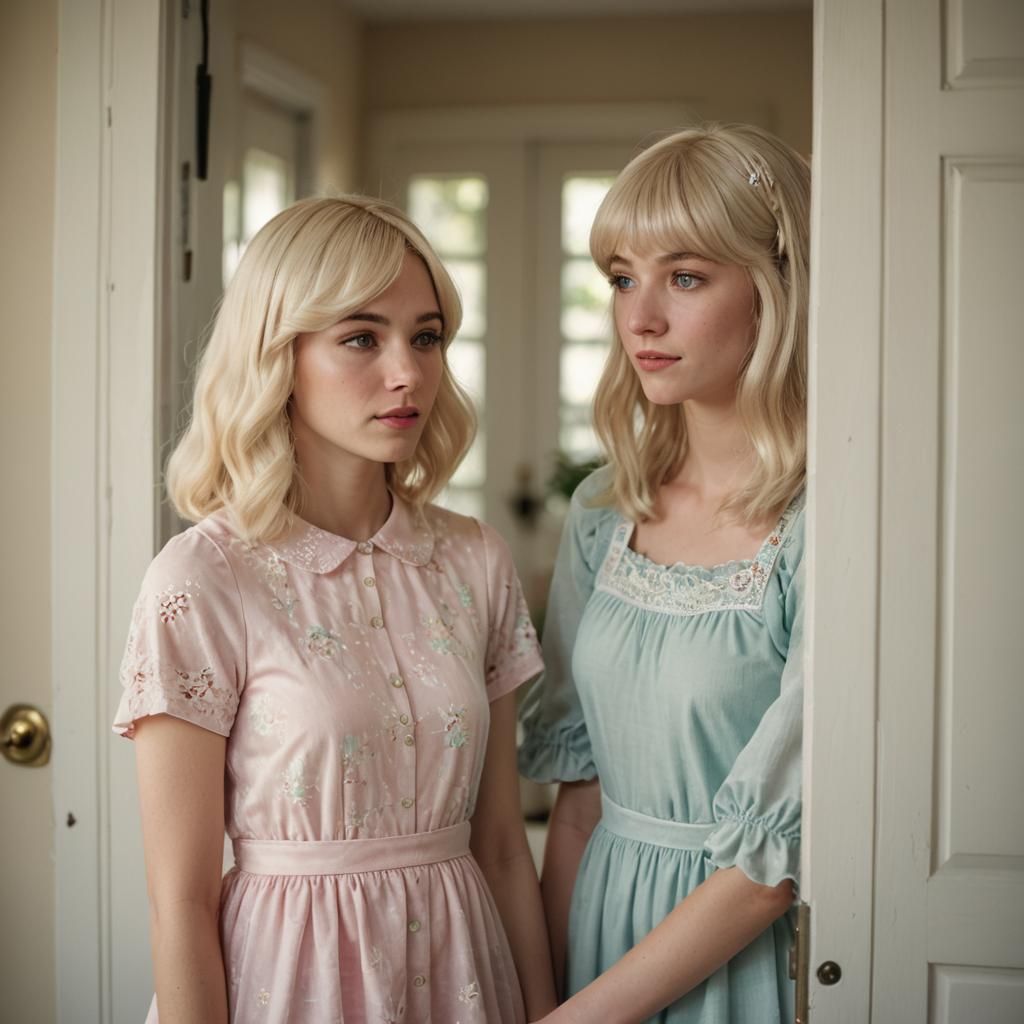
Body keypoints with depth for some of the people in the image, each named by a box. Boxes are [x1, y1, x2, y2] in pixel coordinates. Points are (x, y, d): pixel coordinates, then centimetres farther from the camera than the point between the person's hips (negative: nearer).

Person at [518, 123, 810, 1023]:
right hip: (600, 914, 5)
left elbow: (775, 857, -19)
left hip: (752, 952, -5)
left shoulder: (824, 529, -18)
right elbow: (578, 792, 5)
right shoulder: (604, 514, 1)